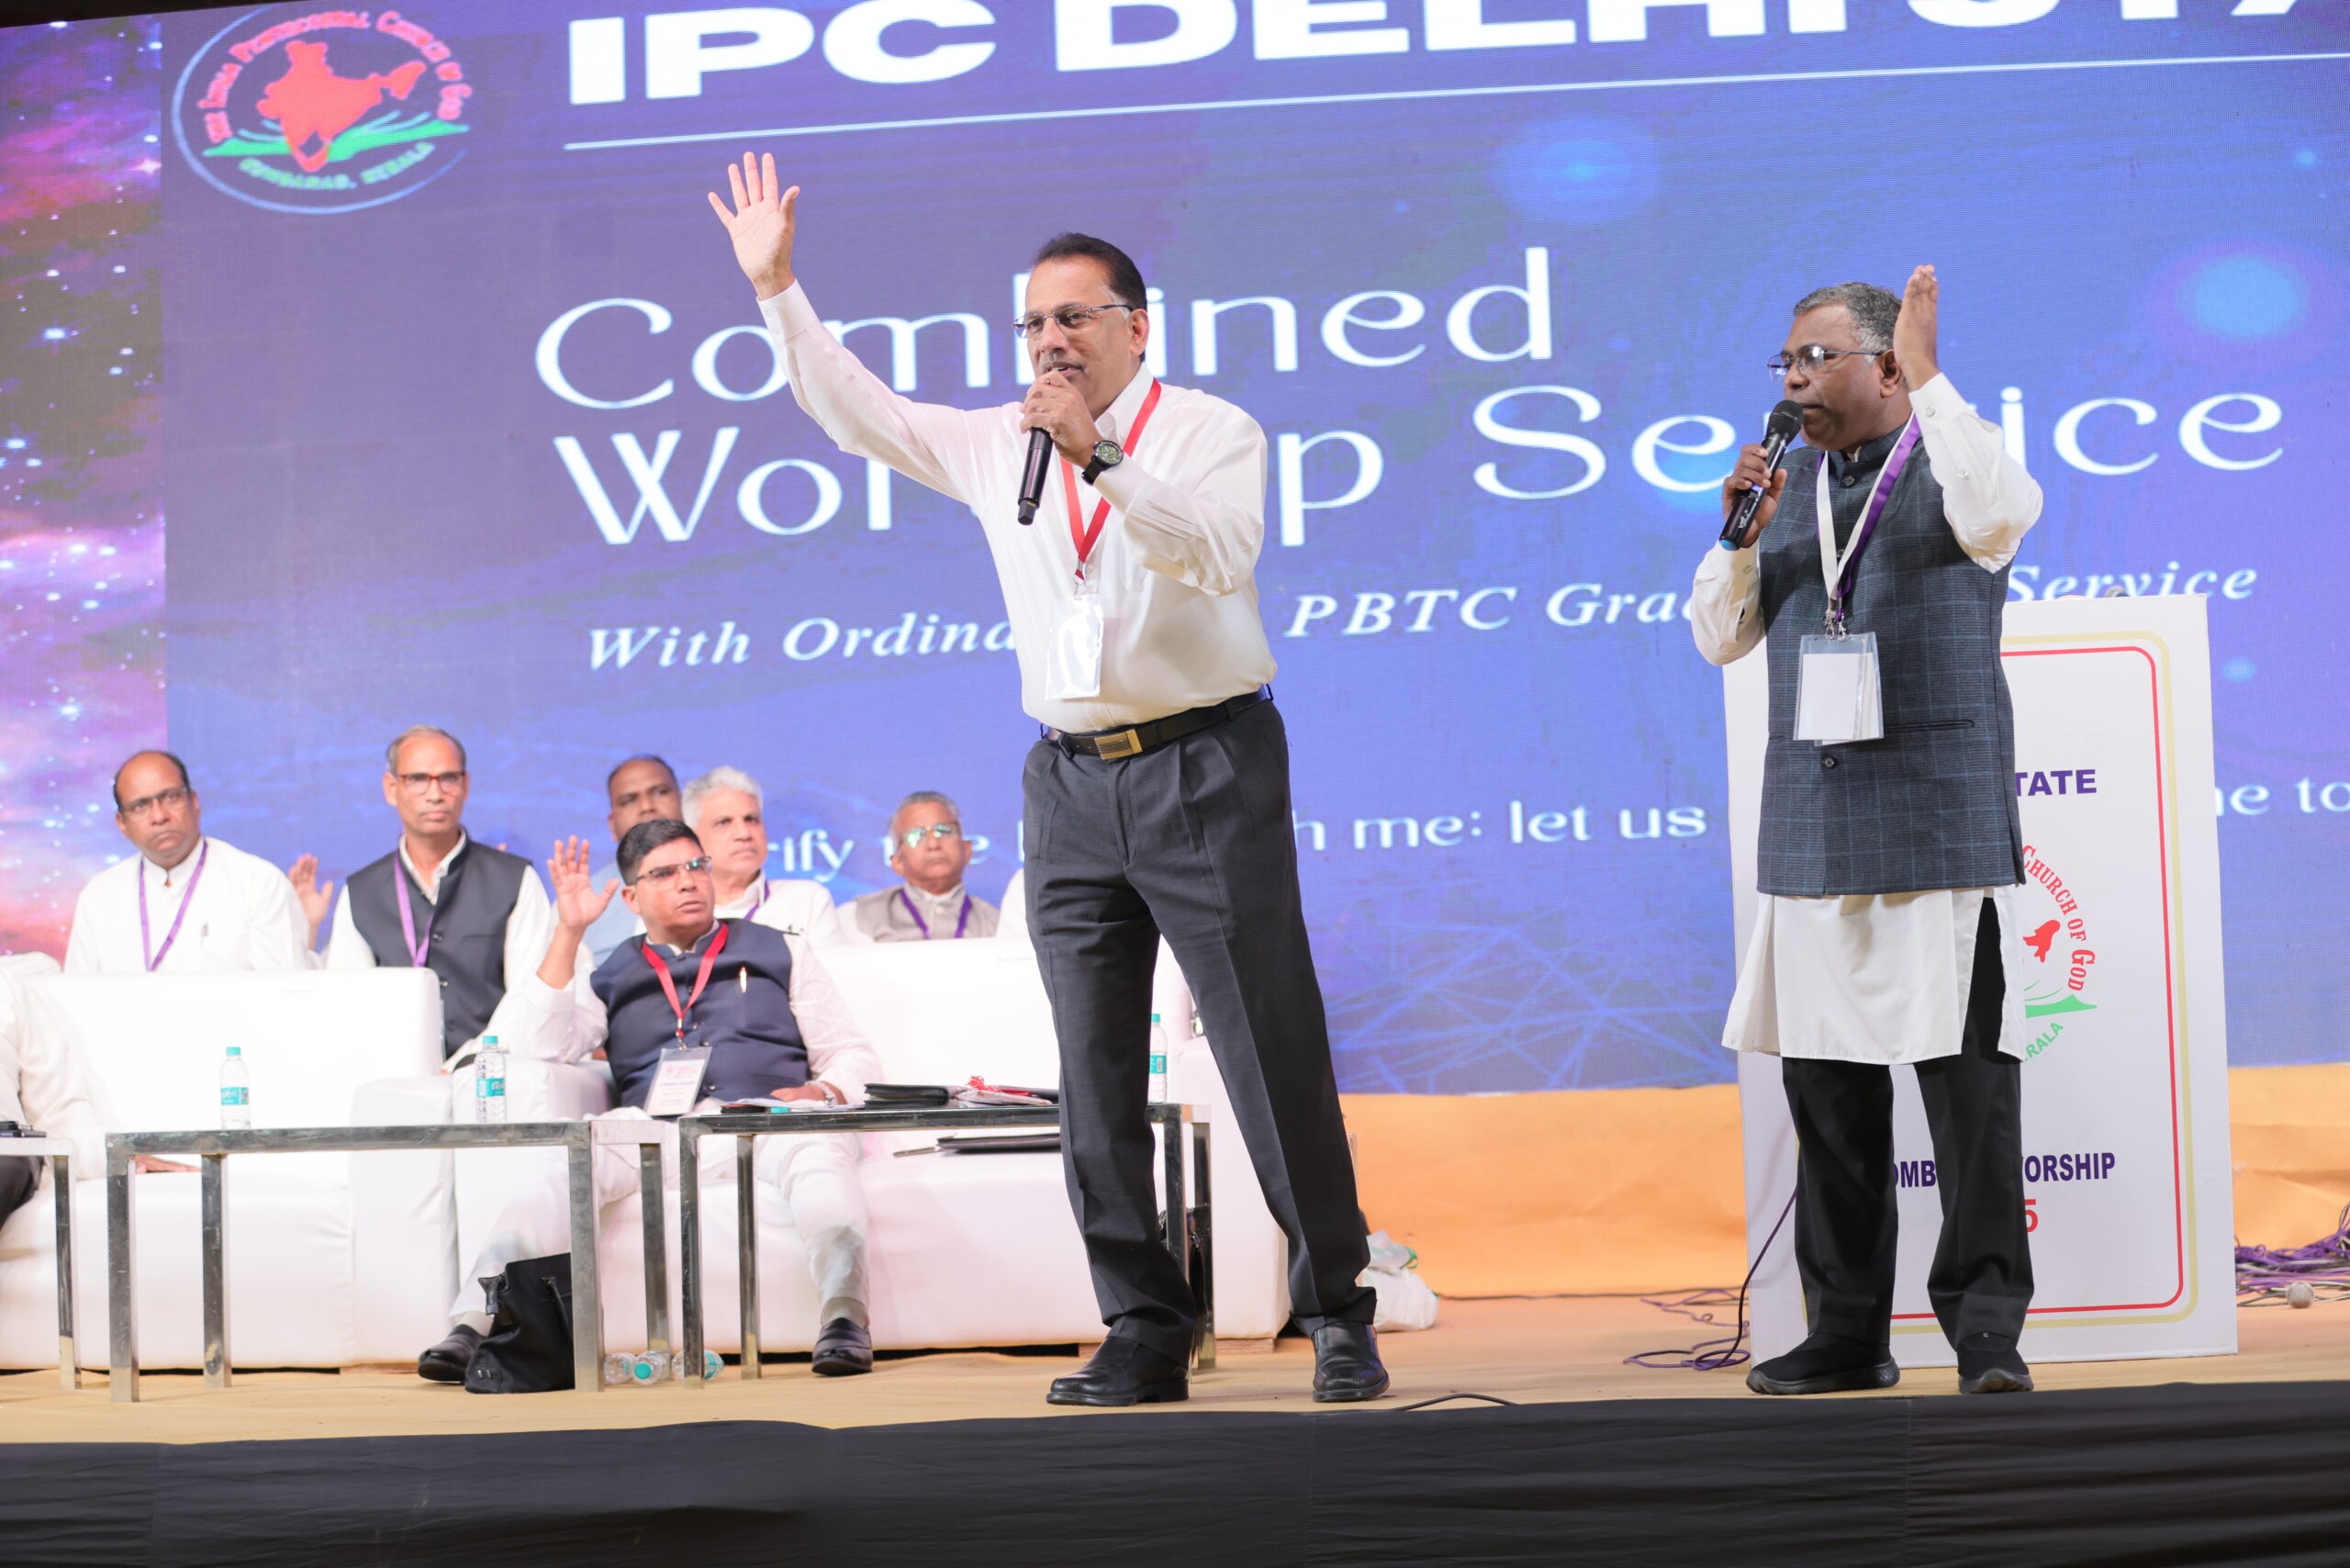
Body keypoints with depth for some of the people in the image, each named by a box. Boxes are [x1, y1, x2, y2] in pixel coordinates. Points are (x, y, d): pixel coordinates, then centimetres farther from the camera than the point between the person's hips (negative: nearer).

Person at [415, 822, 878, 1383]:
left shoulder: (780, 951, 24)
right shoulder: (612, 977, 25)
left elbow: (853, 1056, 19)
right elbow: (544, 1046, 7)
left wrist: (821, 1093, -6)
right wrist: (568, 931, 5)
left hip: (763, 1121, -1)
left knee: (816, 1148, -36)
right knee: (570, 1158, -31)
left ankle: (844, 1321, -51)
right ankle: (477, 1322, -42)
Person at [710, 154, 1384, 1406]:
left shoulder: (1213, 432, 0)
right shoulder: (996, 444, 14)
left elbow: (1217, 554, -17)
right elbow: (853, 409, 20)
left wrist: (1100, 455, -23)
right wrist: (776, 288, 13)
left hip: (1206, 767, -5)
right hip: (1073, 778, 5)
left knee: (1274, 1053, -4)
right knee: (1096, 1078, 4)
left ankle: (1338, 1317, 4)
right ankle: (1144, 1336, 11)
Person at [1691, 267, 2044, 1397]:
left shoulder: (1948, 464, 0)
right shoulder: (1789, 484, 16)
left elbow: (2002, 510, -24)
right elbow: (1720, 639, 14)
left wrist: (1927, 375, -20)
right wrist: (1740, 532, -2)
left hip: (1942, 824, -5)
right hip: (1812, 827, 6)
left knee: (1969, 1079, -7)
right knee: (1825, 1082, 7)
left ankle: (1987, 1330, 0)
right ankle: (1848, 1333, 15)